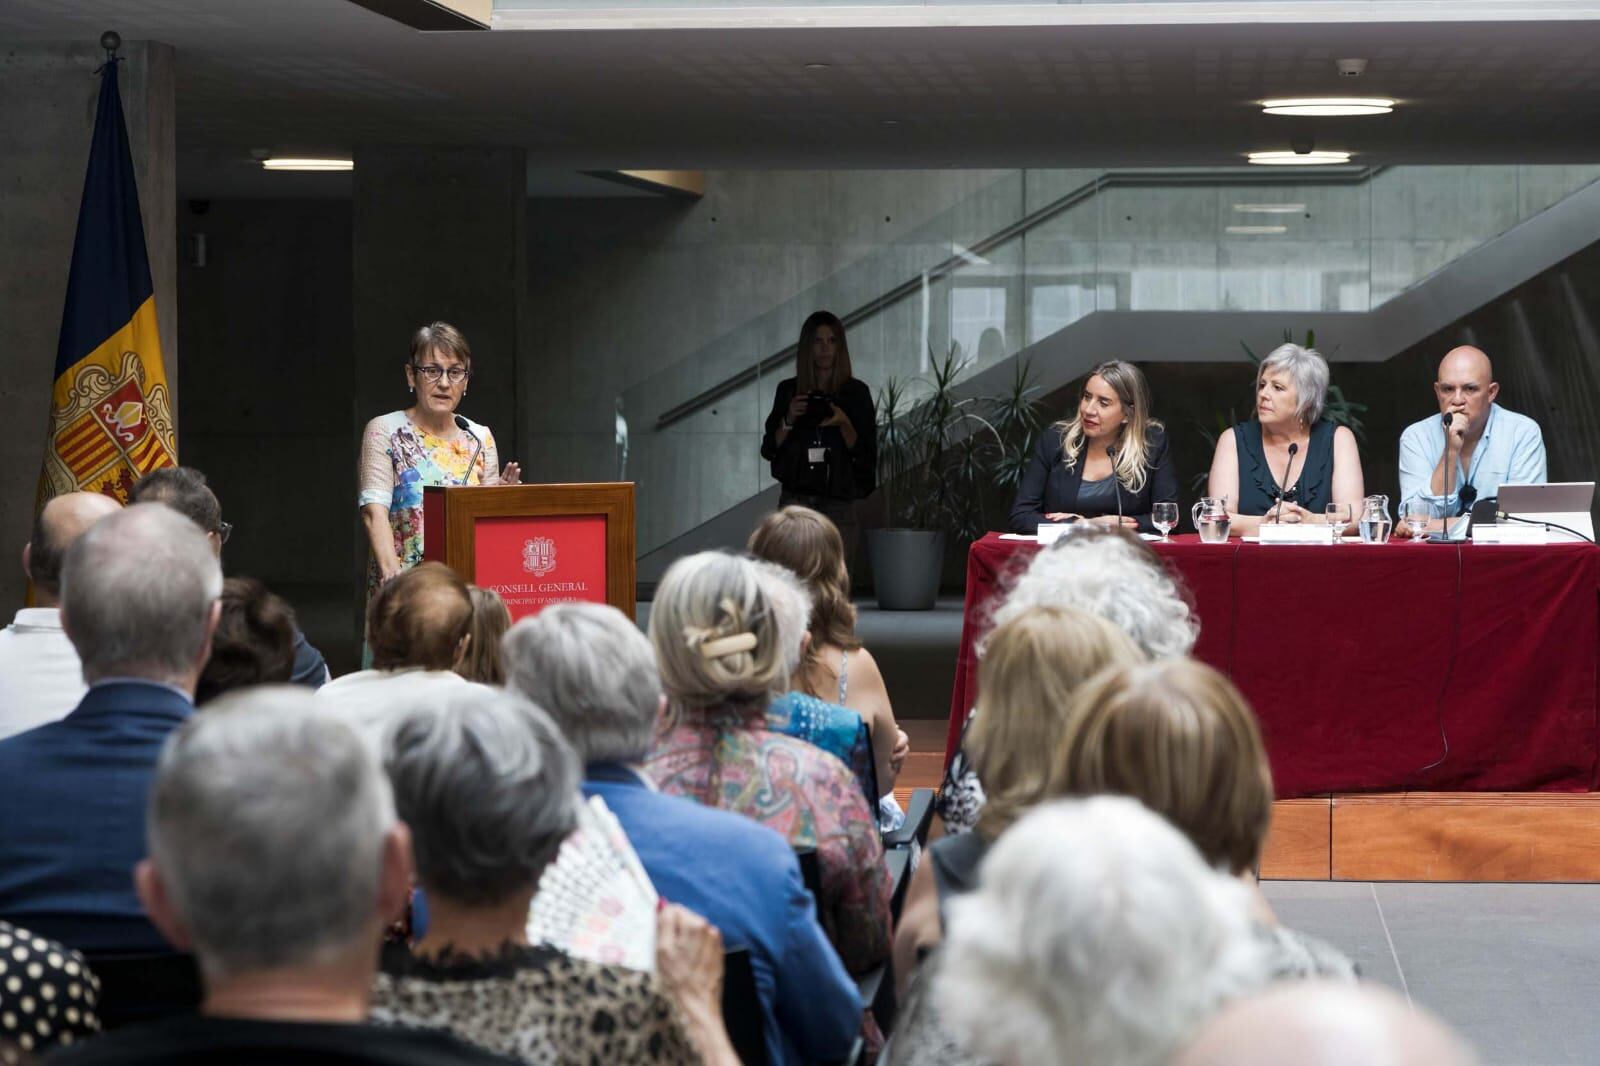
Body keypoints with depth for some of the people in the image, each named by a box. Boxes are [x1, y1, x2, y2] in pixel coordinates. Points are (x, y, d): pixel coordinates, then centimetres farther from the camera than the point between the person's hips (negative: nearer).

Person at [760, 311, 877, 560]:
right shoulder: (789, 390, 10)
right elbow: (768, 450, 8)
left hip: (838, 505, -1)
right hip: (795, 499, 1)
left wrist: (844, 424, -14)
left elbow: (866, 454, 1)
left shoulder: (856, 392, 4)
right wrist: (789, 420, -7)